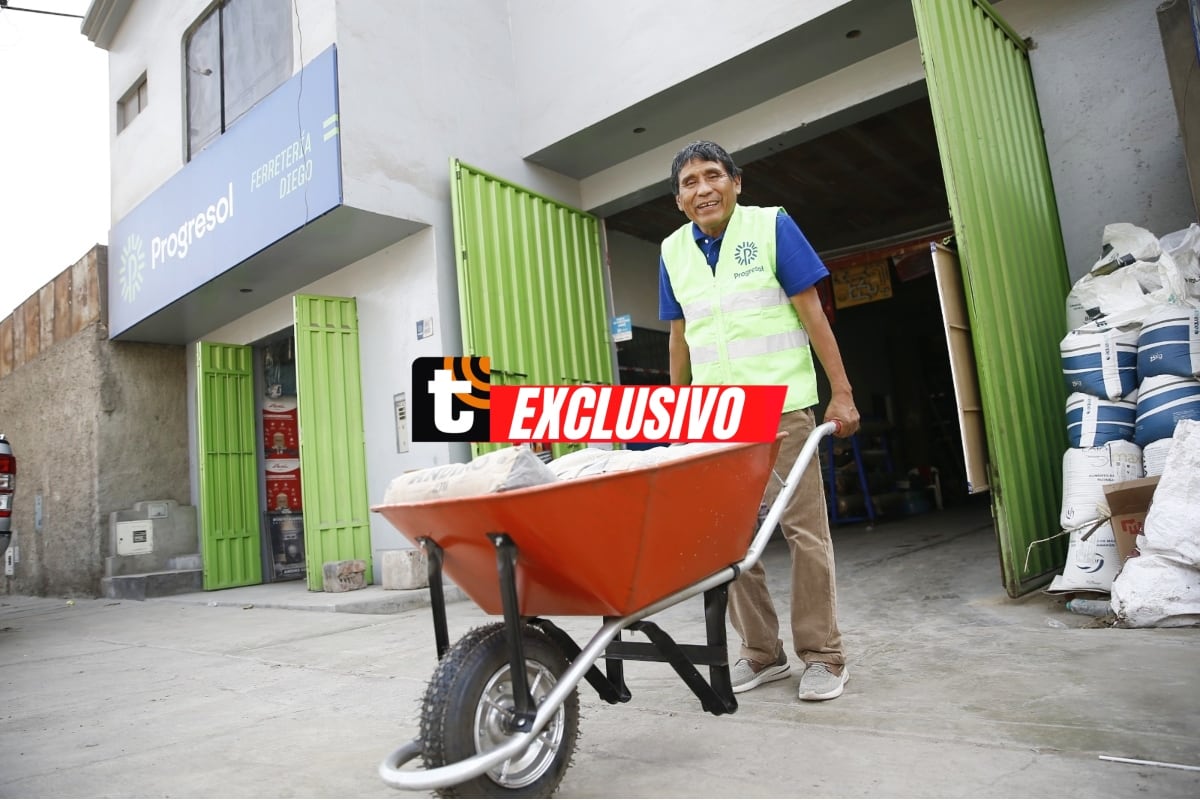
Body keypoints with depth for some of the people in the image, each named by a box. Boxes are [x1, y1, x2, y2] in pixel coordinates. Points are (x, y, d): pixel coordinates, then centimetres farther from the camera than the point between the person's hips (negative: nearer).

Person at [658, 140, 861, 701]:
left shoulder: (772, 226, -1)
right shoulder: (673, 251, 10)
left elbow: (812, 312, -3)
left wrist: (841, 392, -7)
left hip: (780, 405, -4)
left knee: (804, 529, -1)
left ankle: (823, 656, 13)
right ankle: (761, 652, 20)